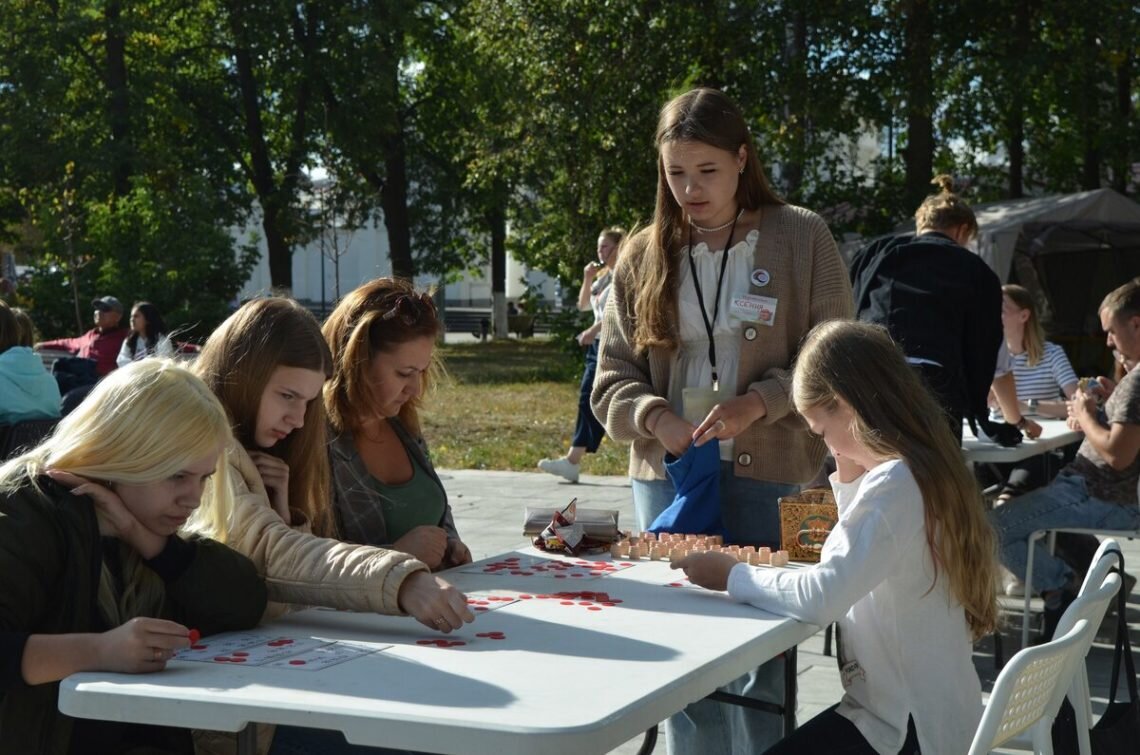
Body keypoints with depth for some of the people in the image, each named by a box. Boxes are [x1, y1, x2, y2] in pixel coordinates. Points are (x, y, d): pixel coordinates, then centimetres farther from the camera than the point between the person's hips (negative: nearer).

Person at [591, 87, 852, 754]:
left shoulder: (802, 238, -1)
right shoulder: (643, 255, 9)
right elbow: (613, 378, 10)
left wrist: (757, 403, -17)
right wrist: (654, 417, -11)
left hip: (768, 477, -3)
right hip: (667, 475, 3)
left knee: (759, 665, 0)